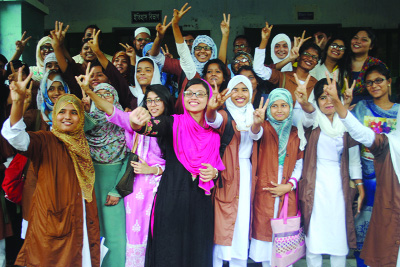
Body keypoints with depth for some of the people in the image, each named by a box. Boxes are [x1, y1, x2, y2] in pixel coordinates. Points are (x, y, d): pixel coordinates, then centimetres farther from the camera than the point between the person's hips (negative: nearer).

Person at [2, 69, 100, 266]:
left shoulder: (81, 142, 8)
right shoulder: (45, 141, -11)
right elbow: (17, 138, -27)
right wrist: (18, 102, -45)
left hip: (79, 216, 5)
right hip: (52, 219, -5)